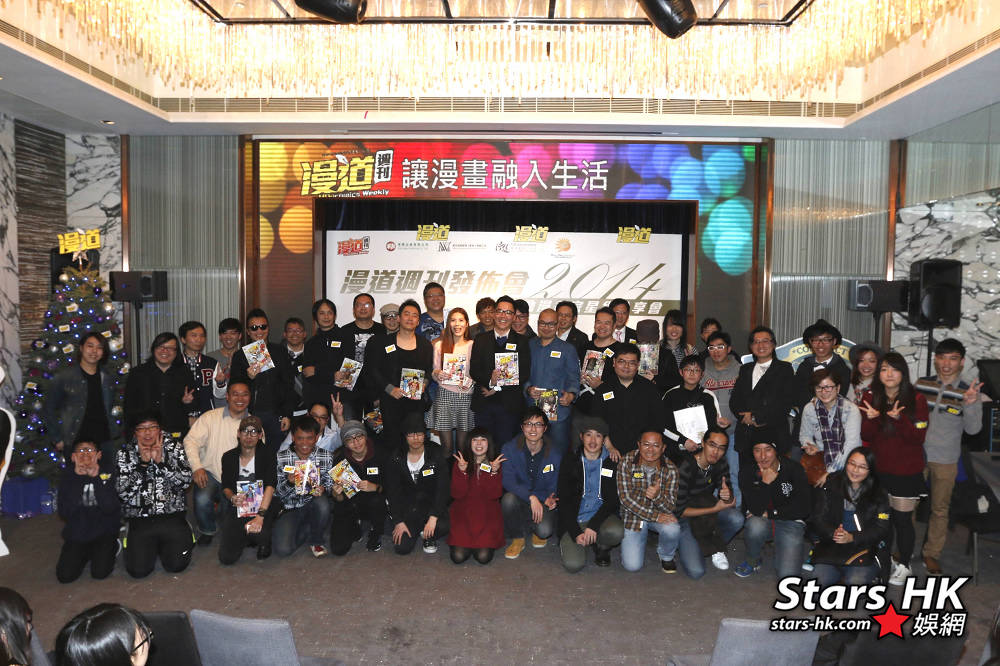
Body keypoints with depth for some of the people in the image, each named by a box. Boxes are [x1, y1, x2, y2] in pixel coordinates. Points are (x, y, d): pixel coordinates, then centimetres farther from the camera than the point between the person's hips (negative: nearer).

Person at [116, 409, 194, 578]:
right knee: (138, 570, -14)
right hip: (139, 519, 1)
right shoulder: (125, 454, 4)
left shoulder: (174, 447, 4)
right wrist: (142, 463, -15)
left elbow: (185, 481, -7)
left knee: (177, 564, -15)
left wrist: (160, 461, -16)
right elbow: (123, 491, -7)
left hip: (172, 515, 0)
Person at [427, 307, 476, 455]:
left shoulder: (473, 345, 5)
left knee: (462, 446, 5)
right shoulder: (440, 345, 6)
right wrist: (437, 374, -12)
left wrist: (471, 381, -11)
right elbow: (433, 372, 10)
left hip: (466, 396, 0)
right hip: (445, 395, 0)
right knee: (447, 446, 1)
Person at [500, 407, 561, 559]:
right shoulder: (509, 449, -10)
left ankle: (537, 530, 14)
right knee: (509, 498, -34)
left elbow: (553, 488, 2)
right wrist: (531, 497, -34)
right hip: (518, 499, 0)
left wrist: (548, 500, -23)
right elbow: (507, 480, -20)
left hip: (541, 502, 0)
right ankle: (517, 539, -5)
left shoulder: (554, 455, -7)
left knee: (545, 530, -28)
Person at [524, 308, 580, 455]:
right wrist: (528, 389, -10)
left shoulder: (567, 349, 5)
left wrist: (571, 394, -18)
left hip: (559, 413, -2)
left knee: (559, 453, -1)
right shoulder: (529, 346, 10)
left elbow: (574, 377, 1)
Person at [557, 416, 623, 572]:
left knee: (616, 532, -33)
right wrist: (576, 533, -14)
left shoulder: (612, 463, 2)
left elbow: (613, 500, -3)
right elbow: (563, 501, -2)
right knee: (574, 564, -21)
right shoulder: (569, 462, 1)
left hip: (601, 516, 1)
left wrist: (593, 526, -17)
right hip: (574, 520, -1)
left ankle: (601, 548, 3)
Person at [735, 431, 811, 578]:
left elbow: (804, 508, -13)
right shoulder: (748, 472, -6)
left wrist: (769, 513, -11)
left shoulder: (793, 469, -9)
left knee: (787, 575, -18)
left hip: (790, 522, -1)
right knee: (755, 526, -37)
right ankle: (752, 561, -4)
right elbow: (755, 509, -16)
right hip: (761, 521, 1)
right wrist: (765, 482, -25)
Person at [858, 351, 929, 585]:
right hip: (879, 469, 3)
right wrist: (872, 419, -21)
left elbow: (918, 437, -11)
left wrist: (899, 419, -28)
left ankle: (904, 565, 21)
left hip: (907, 471, -2)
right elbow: (866, 436, 0)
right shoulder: (870, 398, 2)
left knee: (902, 519, 2)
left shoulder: (916, 400, -6)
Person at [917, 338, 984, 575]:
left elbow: (972, 429, -16)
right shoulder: (922, 384, -4)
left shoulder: (969, 392, -8)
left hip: (946, 461, -1)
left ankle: (932, 553, 27)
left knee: (940, 509, 11)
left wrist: (970, 404, -31)